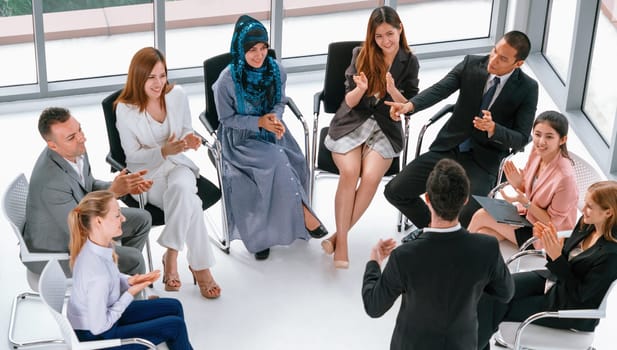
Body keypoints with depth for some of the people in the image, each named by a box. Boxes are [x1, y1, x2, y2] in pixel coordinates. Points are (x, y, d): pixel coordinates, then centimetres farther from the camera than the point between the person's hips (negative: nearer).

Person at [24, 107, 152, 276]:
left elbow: (89, 186, 7)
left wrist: (126, 187, -9)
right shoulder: (51, 182, -38)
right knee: (134, 259, -15)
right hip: (55, 249, -9)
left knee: (142, 220, 13)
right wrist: (114, 192, -31)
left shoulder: (76, 150, -12)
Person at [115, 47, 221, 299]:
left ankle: (171, 256, -23)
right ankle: (200, 266, -23)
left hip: (177, 164, 3)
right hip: (147, 173, -3)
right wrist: (165, 151, -24)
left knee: (181, 188, -35)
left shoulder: (177, 95, -3)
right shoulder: (125, 110, -13)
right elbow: (134, 155, -8)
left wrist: (189, 139, -13)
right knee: (189, 202, -32)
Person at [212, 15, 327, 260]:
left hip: (271, 130, 4)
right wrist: (259, 122, -20)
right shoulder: (227, 80, -17)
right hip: (241, 138, -4)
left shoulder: (276, 70, -5)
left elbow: (280, 102, 8)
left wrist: (275, 119, -16)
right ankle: (303, 213, -11)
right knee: (277, 161, -30)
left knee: (295, 162, -24)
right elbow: (227, 118, -8)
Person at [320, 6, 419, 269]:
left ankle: (339, 235, -16)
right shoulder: (361, 55, 0)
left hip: (385, 128, 0)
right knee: (349, 172, -28)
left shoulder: (409, 62, 1)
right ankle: (342, 242, -24)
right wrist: (361, 88, -22)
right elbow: (350, 101, 0)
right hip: (351, 123, 0)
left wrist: (393, 91, -19)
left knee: (371, 176, -27)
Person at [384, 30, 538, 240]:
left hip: (484, 160, -3)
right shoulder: (470, 65, -3)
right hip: (449, 148, 3)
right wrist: (410, 105, -36)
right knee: (395, 191, -8)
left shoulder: (527, 89, -8)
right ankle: (429, 226, 22)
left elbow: (521, 139, -9)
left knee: (467, 218, -29)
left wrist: (493, 129, -29)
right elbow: (439, 89, -16)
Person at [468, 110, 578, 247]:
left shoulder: (565, 177, -32)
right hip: (528, 214, 6)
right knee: (483, 233, -12)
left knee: (481, 216, -9)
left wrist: (525, 202, -29)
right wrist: (517, 183, -18)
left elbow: (552, 221, -20)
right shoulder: (537, 151, -12)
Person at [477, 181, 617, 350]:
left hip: (573, 311, -7)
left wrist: (556, 257, -28)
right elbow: (567, 258, 7)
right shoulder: (586, 223, -6)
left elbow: (580, 294, -23)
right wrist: (551, 243, -14)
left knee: (497, 309, -9)